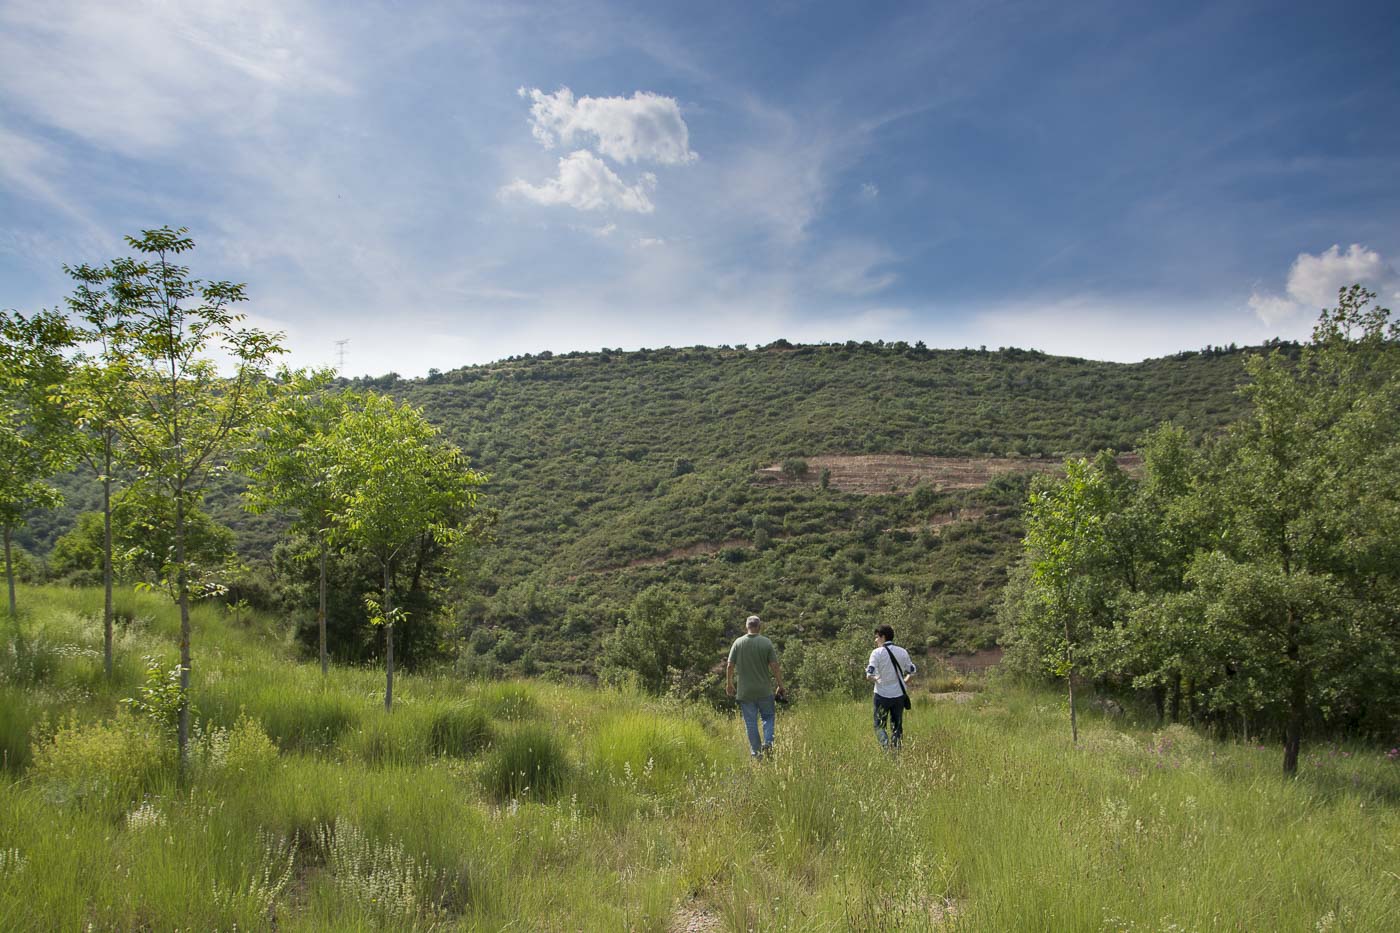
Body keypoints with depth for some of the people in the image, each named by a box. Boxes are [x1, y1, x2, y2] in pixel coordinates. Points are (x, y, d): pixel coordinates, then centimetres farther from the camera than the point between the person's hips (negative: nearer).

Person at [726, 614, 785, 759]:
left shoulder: (738, 642, -4)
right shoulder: (766, 643, -6)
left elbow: (730, 666, -3)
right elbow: (774, 666, -7)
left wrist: (729, 684, 11)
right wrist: (780, 685, 3)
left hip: (745, 691, 1)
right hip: (765, 690, -1)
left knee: (750, 722, 8)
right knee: (768, 717, 16)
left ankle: (756, 753, 9)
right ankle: (768, 742, -3)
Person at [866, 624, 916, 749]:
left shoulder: (877, 653, -10)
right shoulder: (902, 652, 3)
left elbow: (870, 675, -16)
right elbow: (912, 671, 7)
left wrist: (875, 678, 6)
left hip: (882, 695, -4)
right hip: (899, 695, 4)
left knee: (879, 725, 7)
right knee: (897, 726, 14)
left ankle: (886, 746, -13)